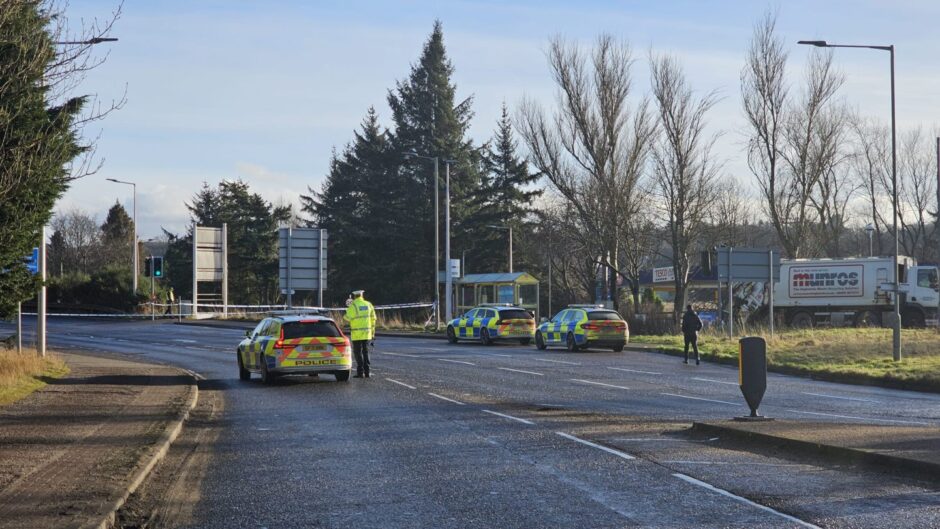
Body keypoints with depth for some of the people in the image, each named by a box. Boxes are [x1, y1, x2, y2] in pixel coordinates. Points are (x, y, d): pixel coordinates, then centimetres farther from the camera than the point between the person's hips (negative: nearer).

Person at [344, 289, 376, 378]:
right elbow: (373, 319, 9)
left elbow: (348, 317, -15)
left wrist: (344, 316, 8)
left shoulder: (353, 305, -10)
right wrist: (372, 331, 15)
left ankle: (360, 372, -5)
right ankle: (367, 371, 8)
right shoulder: (368, 305, 7)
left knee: (358, 352, 0)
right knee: (365, 352, 11)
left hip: (357, 333, -5)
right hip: (367, 333, 5)